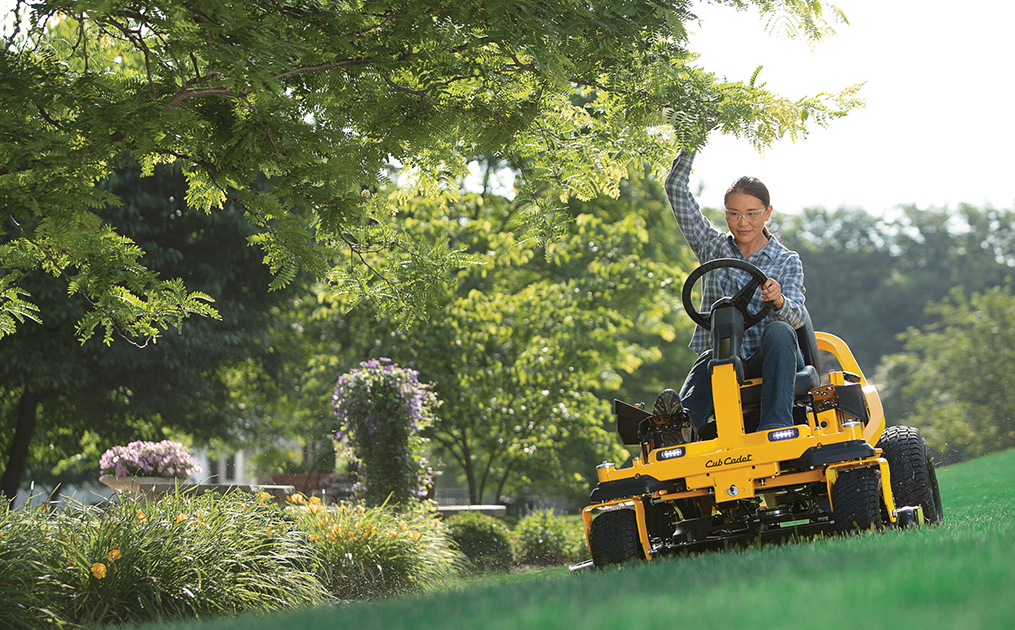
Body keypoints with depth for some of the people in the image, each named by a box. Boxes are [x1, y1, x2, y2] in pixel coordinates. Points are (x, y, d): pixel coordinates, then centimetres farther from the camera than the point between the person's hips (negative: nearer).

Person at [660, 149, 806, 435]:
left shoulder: (787, 261, 7)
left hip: (768, 359, -1)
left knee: (779, 331, -34)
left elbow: (797, 317, -9)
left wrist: (779, 301, -32)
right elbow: (676, 189, 9)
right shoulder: (712, 245, 13)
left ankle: (776, 427, -46)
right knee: (708, 361, -34)